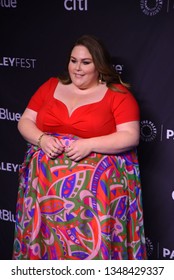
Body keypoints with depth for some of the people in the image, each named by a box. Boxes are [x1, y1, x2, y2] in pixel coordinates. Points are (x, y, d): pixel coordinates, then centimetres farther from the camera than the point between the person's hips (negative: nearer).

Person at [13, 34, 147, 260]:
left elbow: (130, 137, -9)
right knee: (45, 233, 7)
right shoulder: (51, 86, 10)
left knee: (90, 242, -4)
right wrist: (41, 139, -11)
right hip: (45, 180, 4)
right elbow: (25, 122, 10)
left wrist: (89, 144, -21)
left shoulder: (118, 94, -2)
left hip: (94, 184, -3)